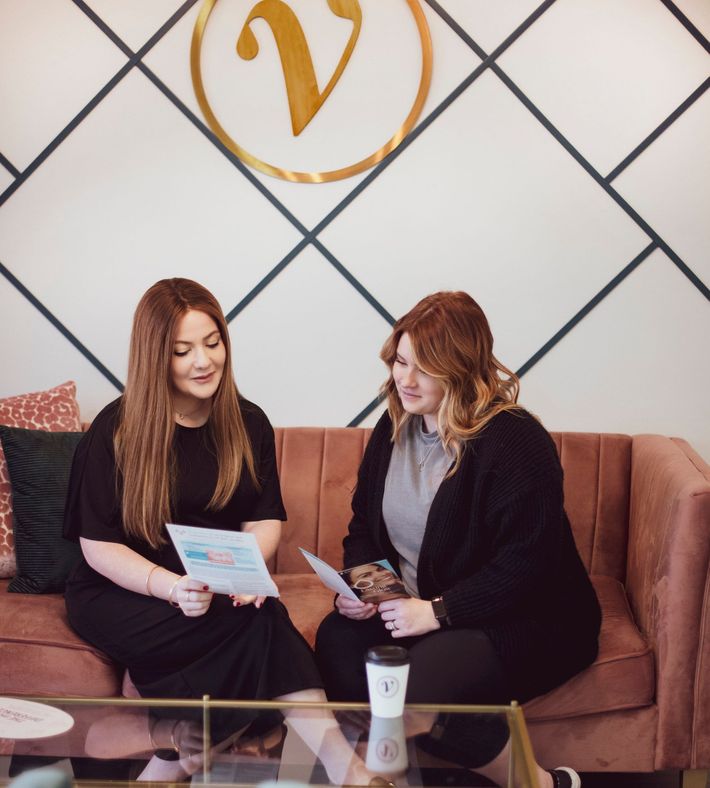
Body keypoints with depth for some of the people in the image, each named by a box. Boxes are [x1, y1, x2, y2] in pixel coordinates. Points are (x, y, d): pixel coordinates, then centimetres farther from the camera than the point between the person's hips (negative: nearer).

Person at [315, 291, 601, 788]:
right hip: (414, 604, 7)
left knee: (427, 681, -32)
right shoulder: (395, 428, 7)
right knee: (338, 640, -21)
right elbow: (364, 525, 17)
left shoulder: (514, 442, -17)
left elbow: (526, 565, -21)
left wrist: (438, 611, -23)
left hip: (524, 621, -7)